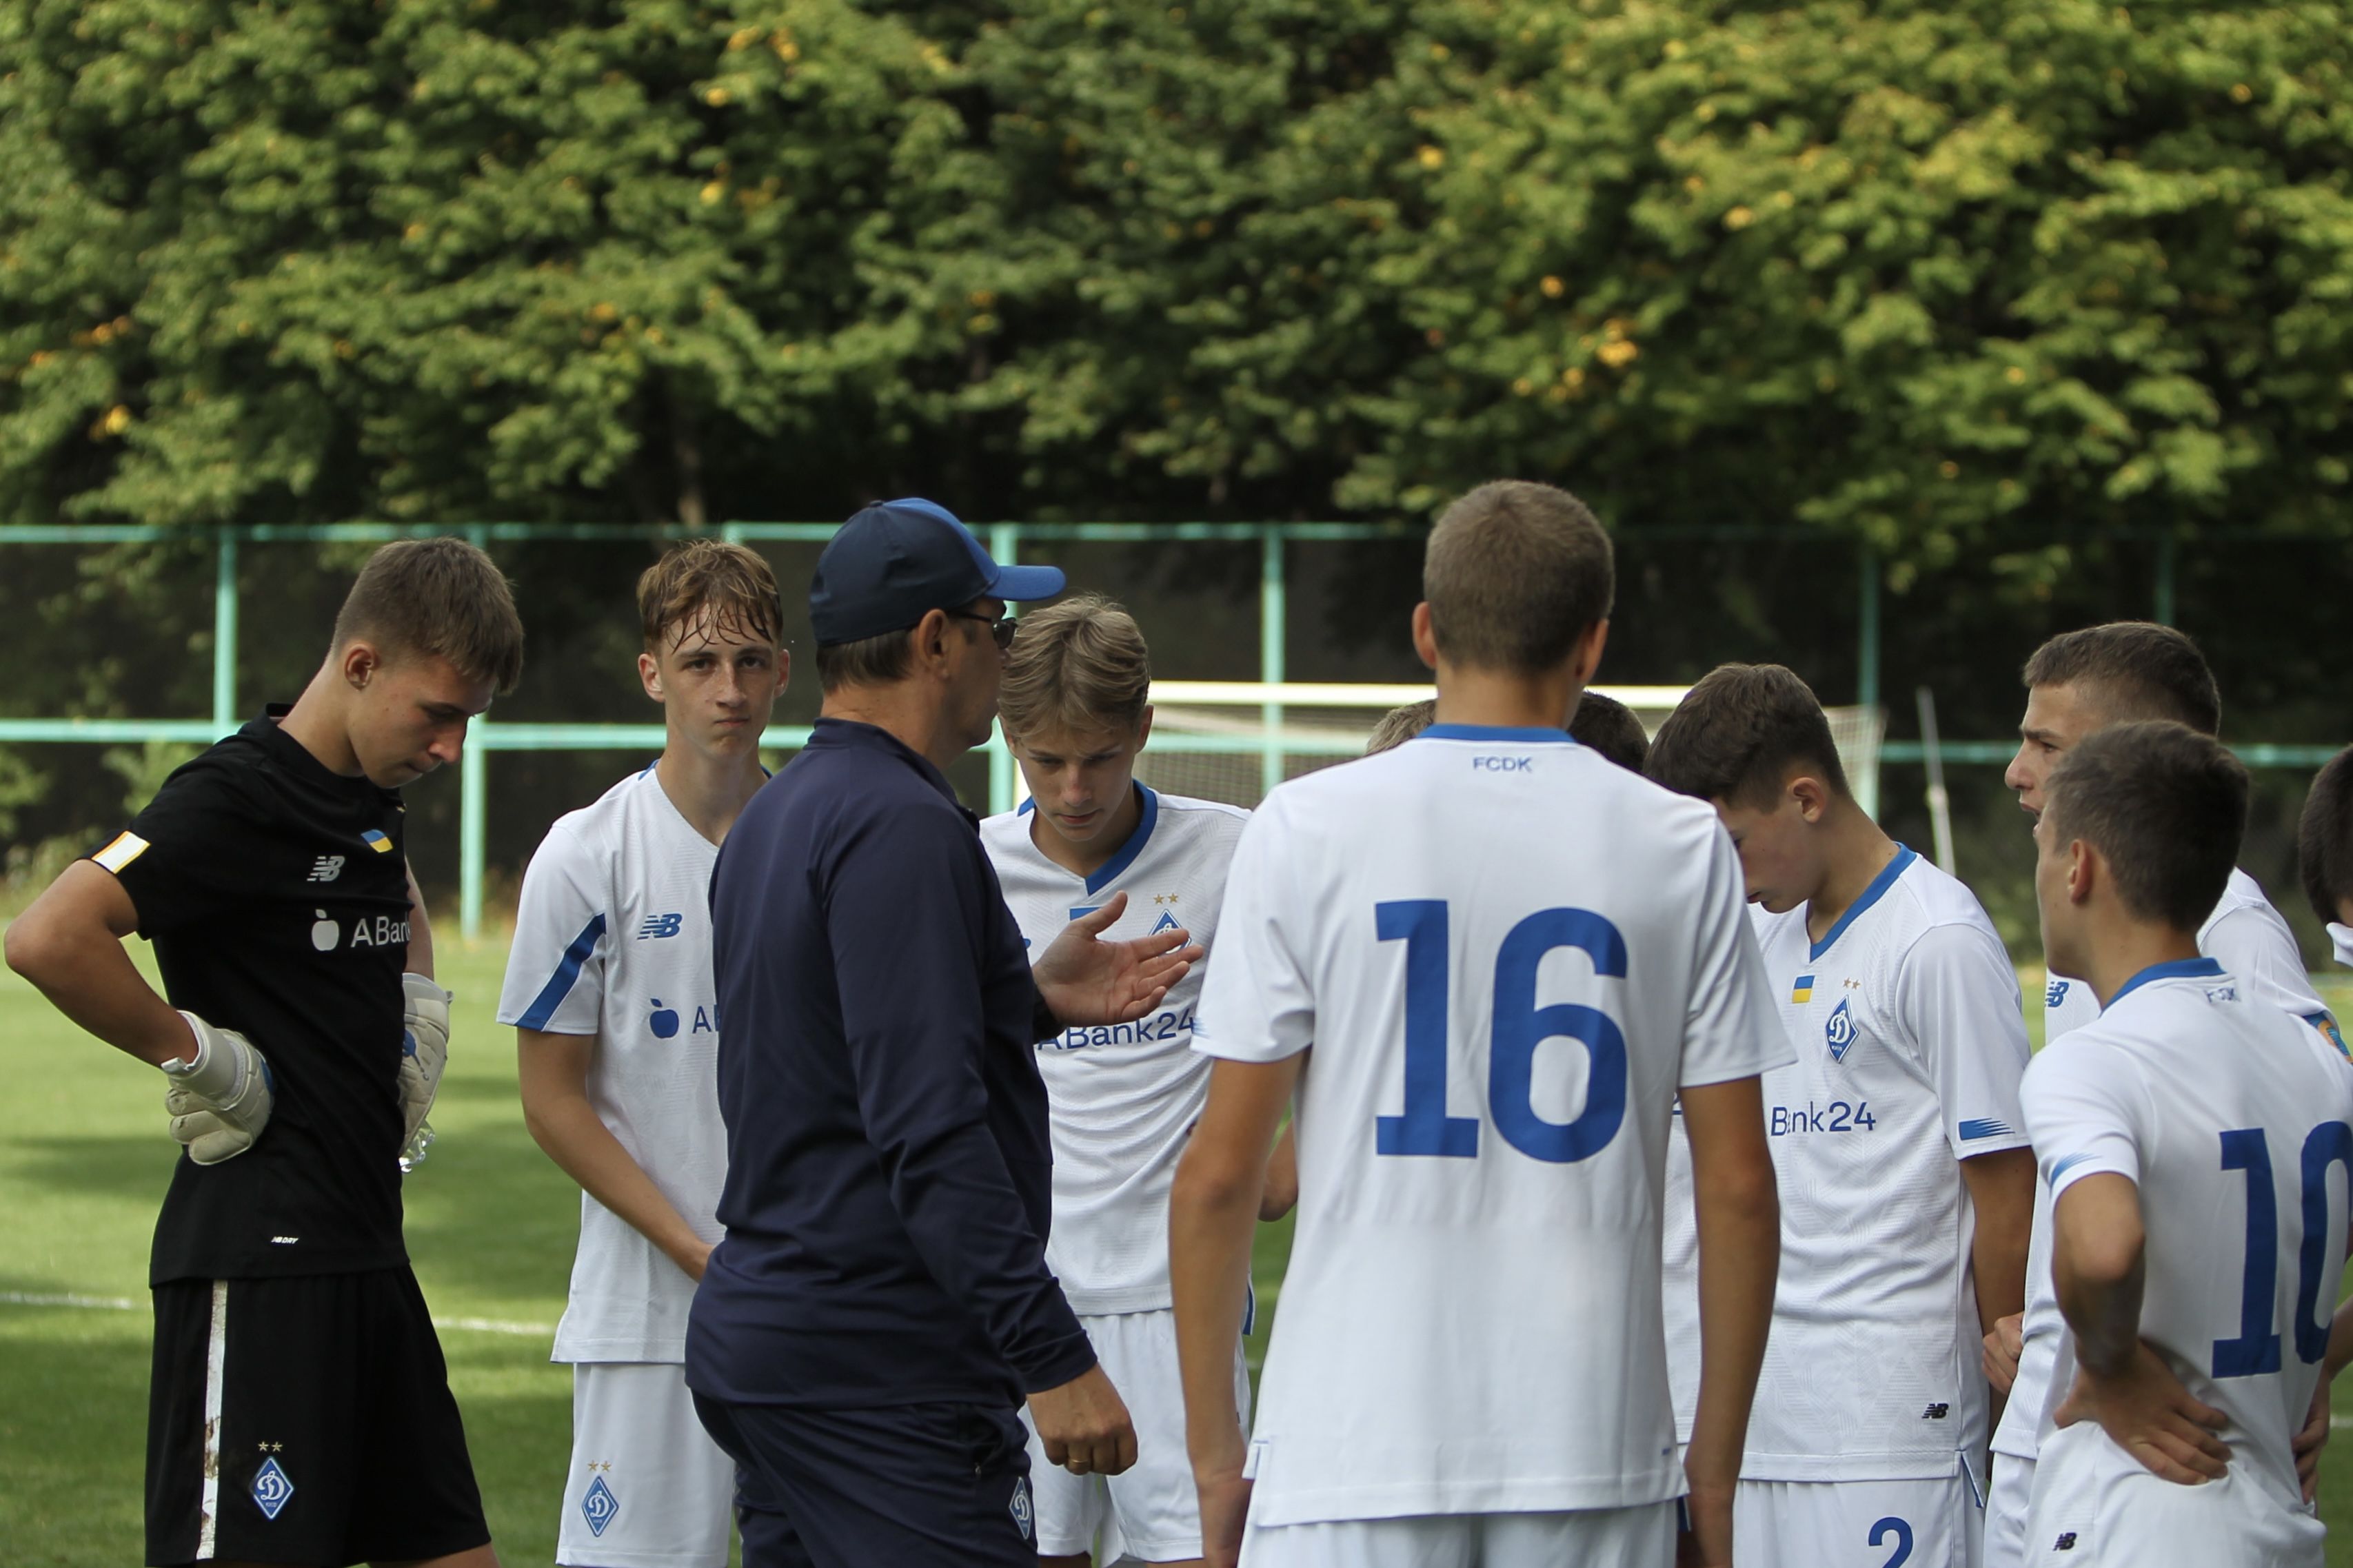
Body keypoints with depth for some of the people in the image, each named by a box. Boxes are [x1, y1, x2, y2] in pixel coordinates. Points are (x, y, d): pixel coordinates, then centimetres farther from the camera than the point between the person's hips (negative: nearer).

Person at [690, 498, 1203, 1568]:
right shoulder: (902, 826, -15)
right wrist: (1052, 1357, -23)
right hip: (882, 1379, -10)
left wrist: (1029, 1002, 20)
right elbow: (928, 1129, -22)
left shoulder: (771, 822, 16)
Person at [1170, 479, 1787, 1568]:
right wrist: (1716, 1471, 12)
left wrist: (1214, 1448, 7)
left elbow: (1220, 1171, -2)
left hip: (1353, 1435, -1)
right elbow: (1739, 1185, 3)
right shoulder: (1682, 848, 4)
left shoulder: (1306, 828, -1)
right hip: (1594, 1449, 2)